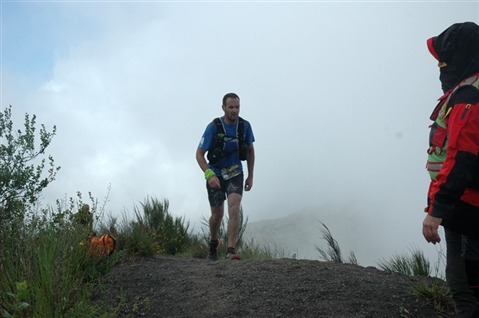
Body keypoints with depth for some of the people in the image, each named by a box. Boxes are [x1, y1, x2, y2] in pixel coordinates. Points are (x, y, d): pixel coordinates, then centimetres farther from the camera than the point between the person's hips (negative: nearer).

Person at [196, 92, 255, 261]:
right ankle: (214, 242, 38)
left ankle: (231, 250, -19)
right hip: (215, 175, -1)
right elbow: (199, 154, -16)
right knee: (217, 215, 8)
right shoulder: (213, 127, -19)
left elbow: (250, 150, 7)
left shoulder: (245, 126, -10)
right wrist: (209, 175, -31)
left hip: (235, 174, 1)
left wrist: (250, 176, 7)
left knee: (234, 209, -20)